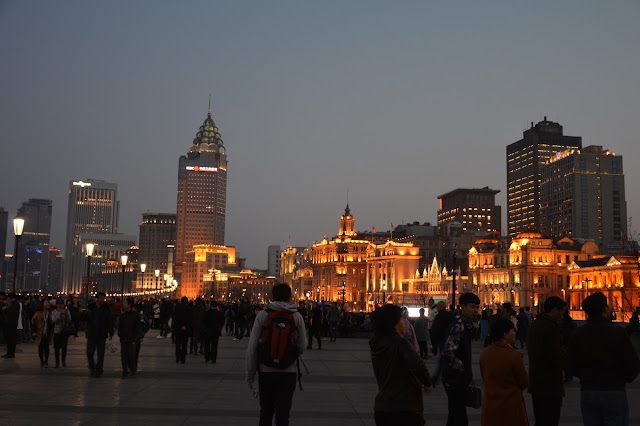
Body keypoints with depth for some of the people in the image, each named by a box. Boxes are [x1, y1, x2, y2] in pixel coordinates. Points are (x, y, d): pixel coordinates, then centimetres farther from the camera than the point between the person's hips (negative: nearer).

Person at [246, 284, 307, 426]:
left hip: (265, 371, 1)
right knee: (282, 414, 3)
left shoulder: (262, 315, -4)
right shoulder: (297, 317, -2)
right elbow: (302, 346, 0)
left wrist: (250, 374, 3)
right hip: (288, 372, -1)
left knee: (266, 412, 17)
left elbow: (252, 347, -5)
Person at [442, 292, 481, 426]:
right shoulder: (458, 326, -21)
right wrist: (464, 369, -18)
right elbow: (448, 353, -30)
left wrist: (468, 372, 17)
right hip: (454, 378, -10)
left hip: (460, 378, 10)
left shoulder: (466, 324, 12)